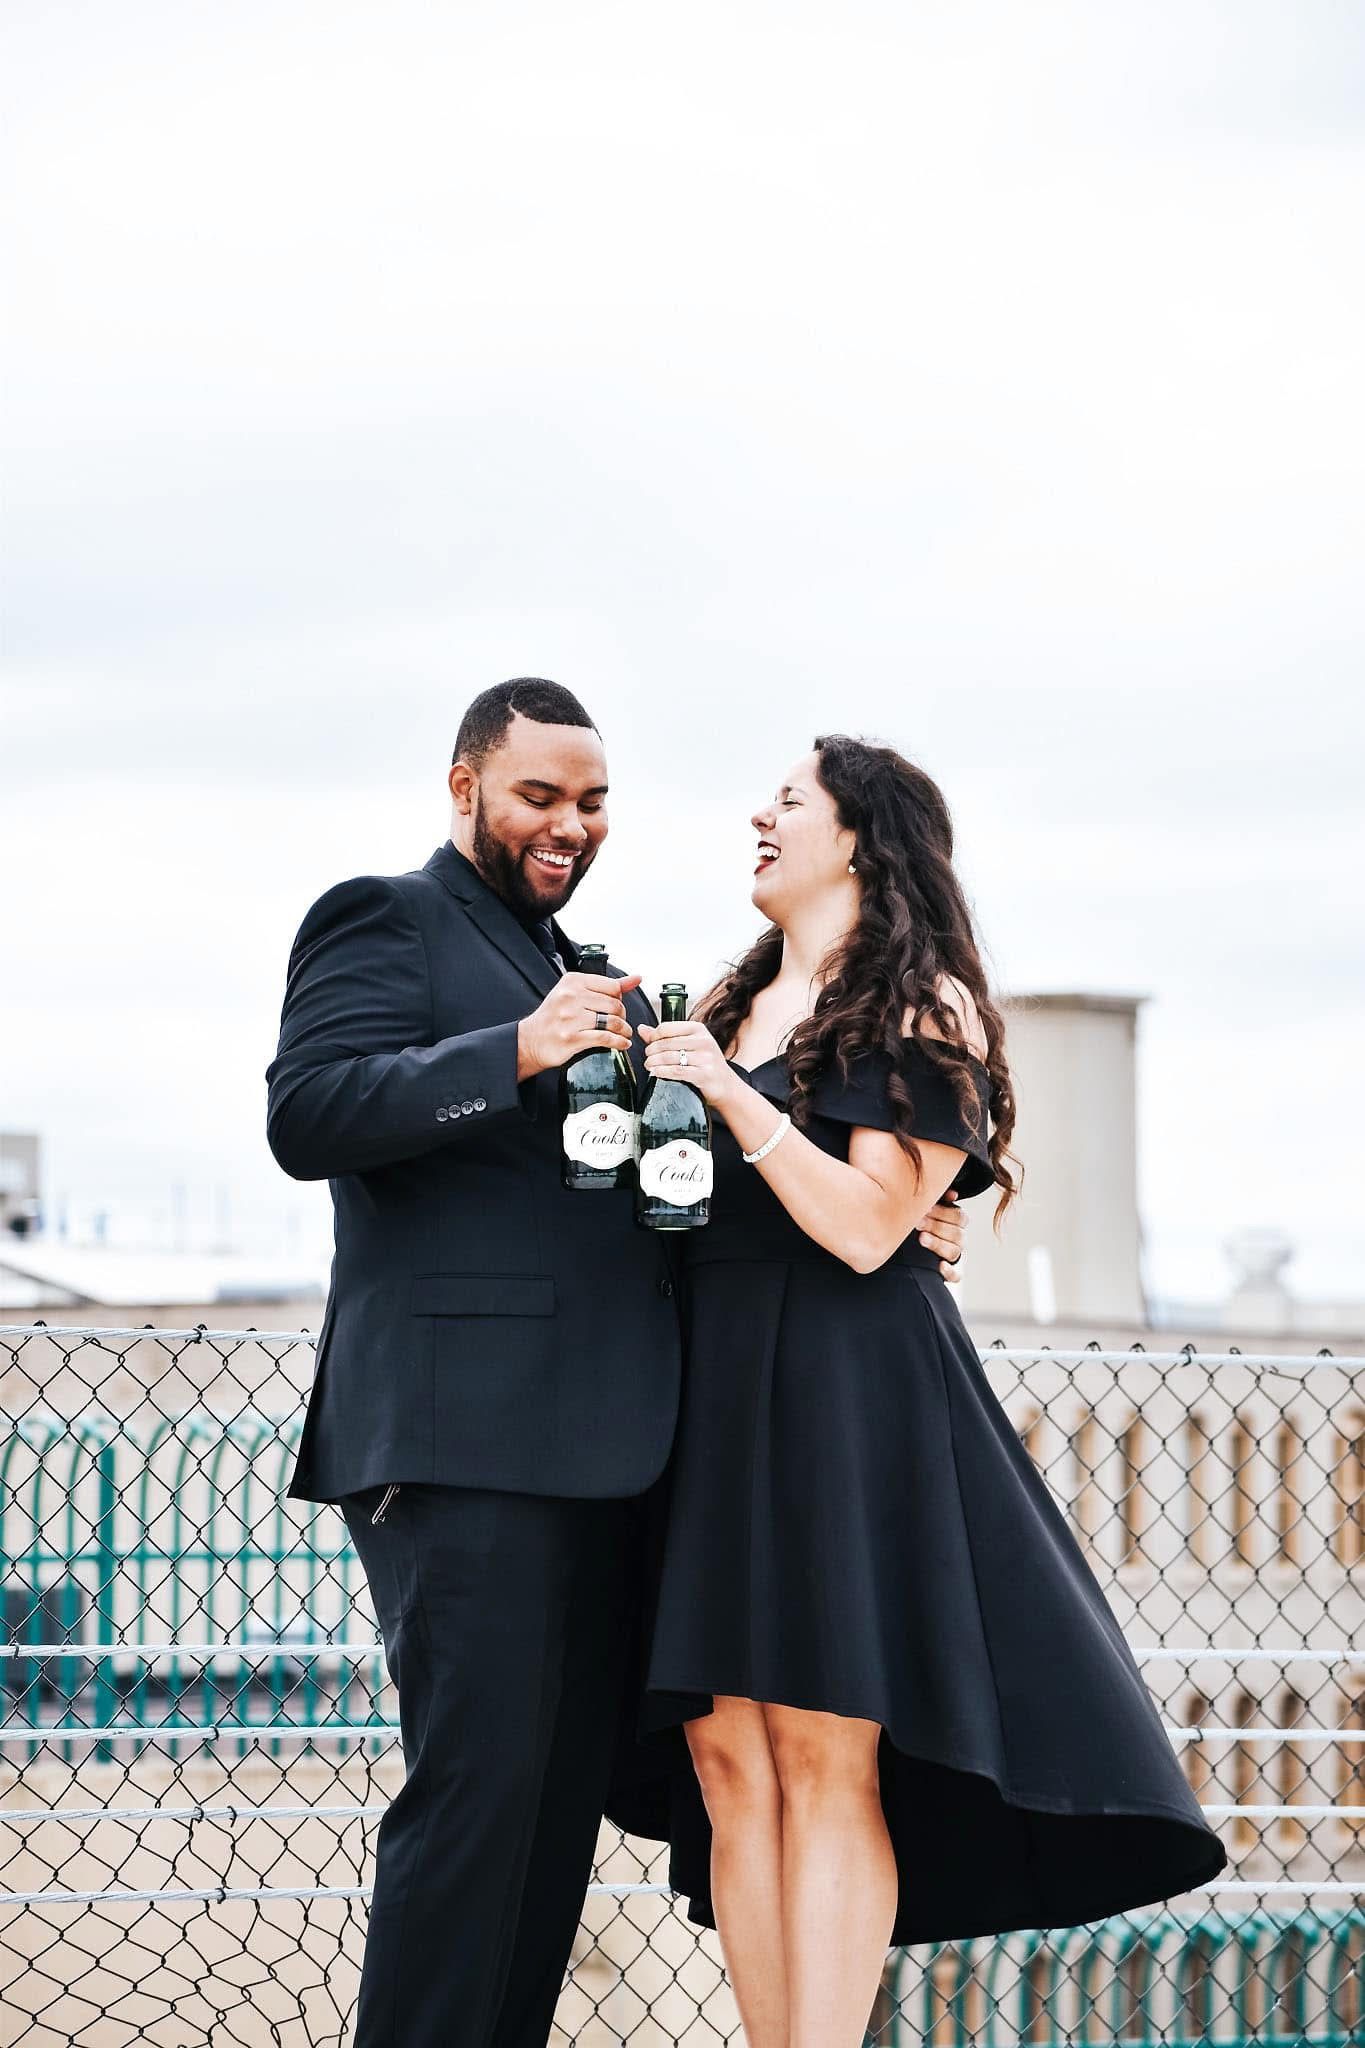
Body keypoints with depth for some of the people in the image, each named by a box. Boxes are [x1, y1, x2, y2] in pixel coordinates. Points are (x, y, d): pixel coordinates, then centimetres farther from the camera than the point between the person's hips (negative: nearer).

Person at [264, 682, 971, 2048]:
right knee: (477, 1784, -12)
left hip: (600, 1450, 8)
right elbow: (306, 1116, -14)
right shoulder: (385, 921, 1)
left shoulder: (589, 976, 26)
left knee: (563, 1795, 7)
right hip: (464, 1434, -8)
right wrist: (520, 1049, -23)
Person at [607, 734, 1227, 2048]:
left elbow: (867, 1224, -10)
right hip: (712, 1390, 7)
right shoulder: (730, 1009, 20)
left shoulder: (922, 1010, 0)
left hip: (843, 1389, -6)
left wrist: (732, 1094, -15)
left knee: (825, 1758, -12)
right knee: (727, 1760, 0)